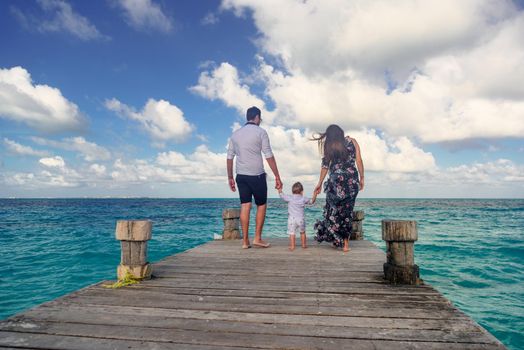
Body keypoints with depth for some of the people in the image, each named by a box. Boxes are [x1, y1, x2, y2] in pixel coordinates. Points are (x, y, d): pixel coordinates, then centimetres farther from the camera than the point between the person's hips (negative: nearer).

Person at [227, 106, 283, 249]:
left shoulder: (235, 134, 11)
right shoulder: (260, 132, -3)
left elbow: (230, 157, 10)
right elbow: (269, 156, -9)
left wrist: (230, 177, 16)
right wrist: (277, 177, -8)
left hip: (241, 176, 4)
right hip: (257, 175, -4)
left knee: (245, 206, 6)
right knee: (261, 205, 10)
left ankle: (245, 241, 6)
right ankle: (257, 238, 7)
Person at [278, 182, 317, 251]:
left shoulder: (289, 198, -4)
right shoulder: (304, 199, 3)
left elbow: (281, 195, 6)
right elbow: (311, 201, 17)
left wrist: (280, 189, 22)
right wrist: (314, 195, 30)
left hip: (292, 219, -2)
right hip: (301, 219, 2)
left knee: (292, 233, 0)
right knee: (302, 232, 20)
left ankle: (292, 246, -3)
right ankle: (303, 244, 29)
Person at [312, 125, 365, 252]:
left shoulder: (329, 146, 6)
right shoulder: (352, 142, 8)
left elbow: (325, 166, 4)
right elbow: (359, 161, 2)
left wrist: (320, 184, 10)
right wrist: (362, 178, 9)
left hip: (336, 181, -1)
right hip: (352, 181, 1)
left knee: (333, 209, 9)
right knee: (347, 210, 6)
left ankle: (336, 240, 13)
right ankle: (345, 243, 8)